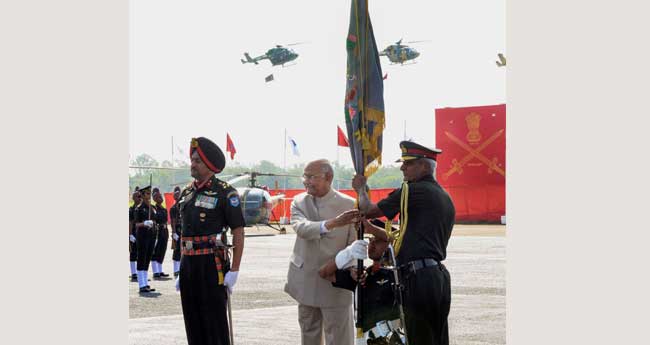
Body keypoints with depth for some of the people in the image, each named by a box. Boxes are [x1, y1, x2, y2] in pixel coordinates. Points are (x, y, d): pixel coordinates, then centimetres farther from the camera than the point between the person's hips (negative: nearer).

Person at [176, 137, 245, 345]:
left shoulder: (225, 192, -8)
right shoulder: (186, 193, 13)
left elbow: (238, 233, -9)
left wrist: (234, 271, -14)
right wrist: (182, 270, 16)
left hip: (212, 265, -7)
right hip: (188, 265, 7)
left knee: (215, 324, -2)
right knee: (193, 322, 11)